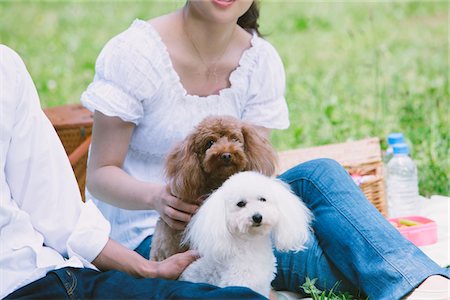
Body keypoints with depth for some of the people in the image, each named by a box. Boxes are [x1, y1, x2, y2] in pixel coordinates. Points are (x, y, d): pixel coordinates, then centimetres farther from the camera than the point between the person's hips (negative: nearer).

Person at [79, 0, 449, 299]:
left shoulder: (261, 62, -3)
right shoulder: (133, 53, -16)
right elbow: (100, 175, -13)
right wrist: (156, 197, -34)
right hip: (145, 232, -4)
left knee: (318, 174, -26)